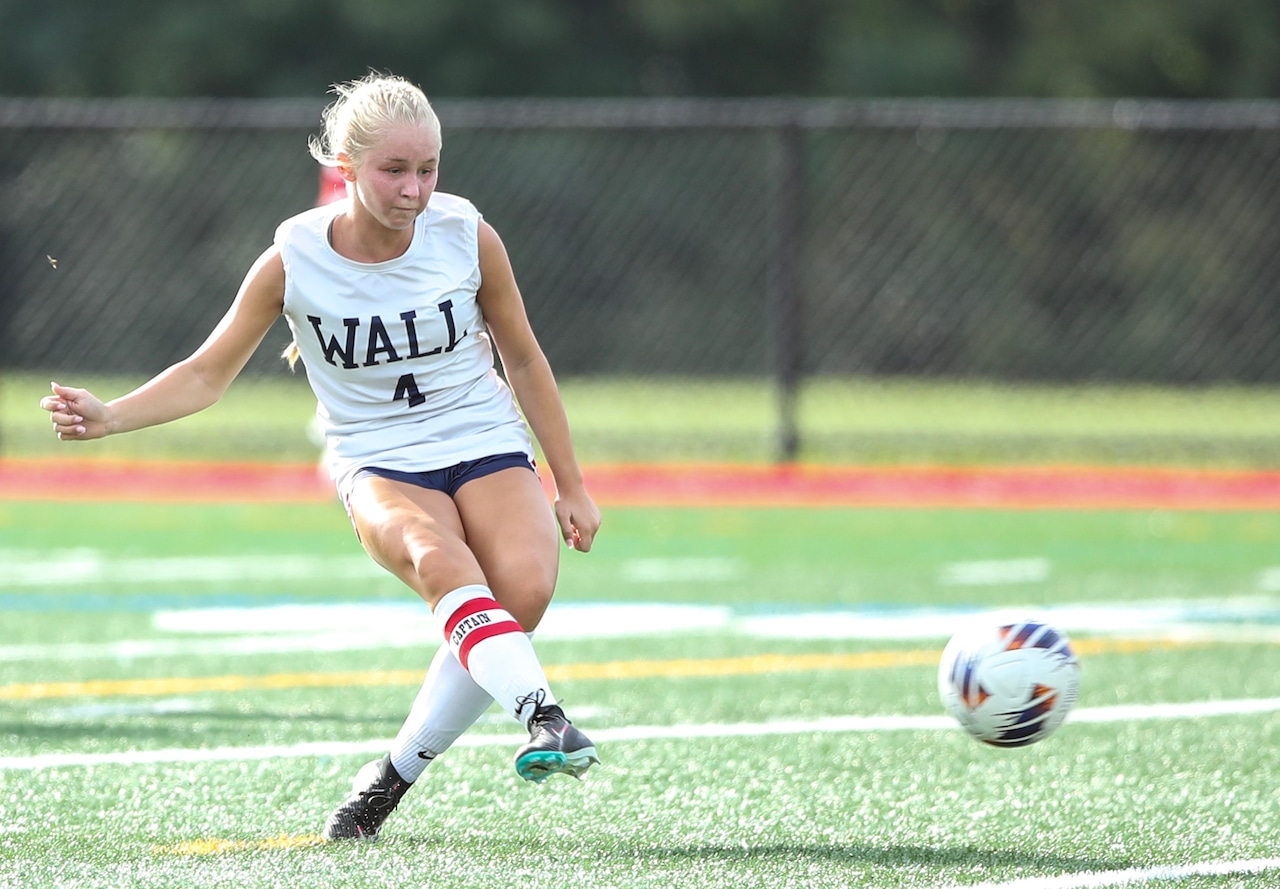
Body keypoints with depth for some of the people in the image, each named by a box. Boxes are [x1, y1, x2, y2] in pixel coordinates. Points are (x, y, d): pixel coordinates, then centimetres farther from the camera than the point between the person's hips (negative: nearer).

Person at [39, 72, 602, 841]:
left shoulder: (467, 236, -7)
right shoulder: (294, 260, -10)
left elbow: (524, 360, 8)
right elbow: (207, 375, 1)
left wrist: (571, 487, 11)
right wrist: (108, 417, -15)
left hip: (488, 447, 2)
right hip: (381, 465, -1)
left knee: (526, 586, -28)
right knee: (439, 561, -37)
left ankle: (397, 774, -14)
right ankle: (544, 717, -50)